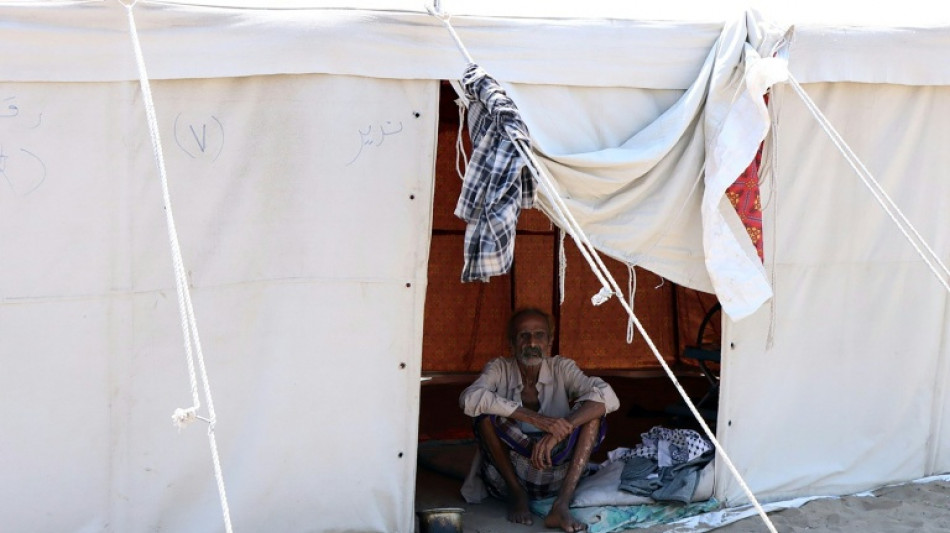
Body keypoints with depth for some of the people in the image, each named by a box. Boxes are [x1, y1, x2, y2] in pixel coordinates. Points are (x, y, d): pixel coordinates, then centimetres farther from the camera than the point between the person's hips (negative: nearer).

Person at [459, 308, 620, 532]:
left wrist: (557, 432, -34)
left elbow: (608, 397, -20)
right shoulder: (500, 369, -5)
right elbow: (469, 399, -27)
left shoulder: (562, 368, -2)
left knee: (592, 411, -19)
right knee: (487, 412, -24)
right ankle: (517, 494, -12)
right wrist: (534, 418, -35)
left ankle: (561, 505, -30)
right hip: (506, 476, -1)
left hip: (555, 477, 1)